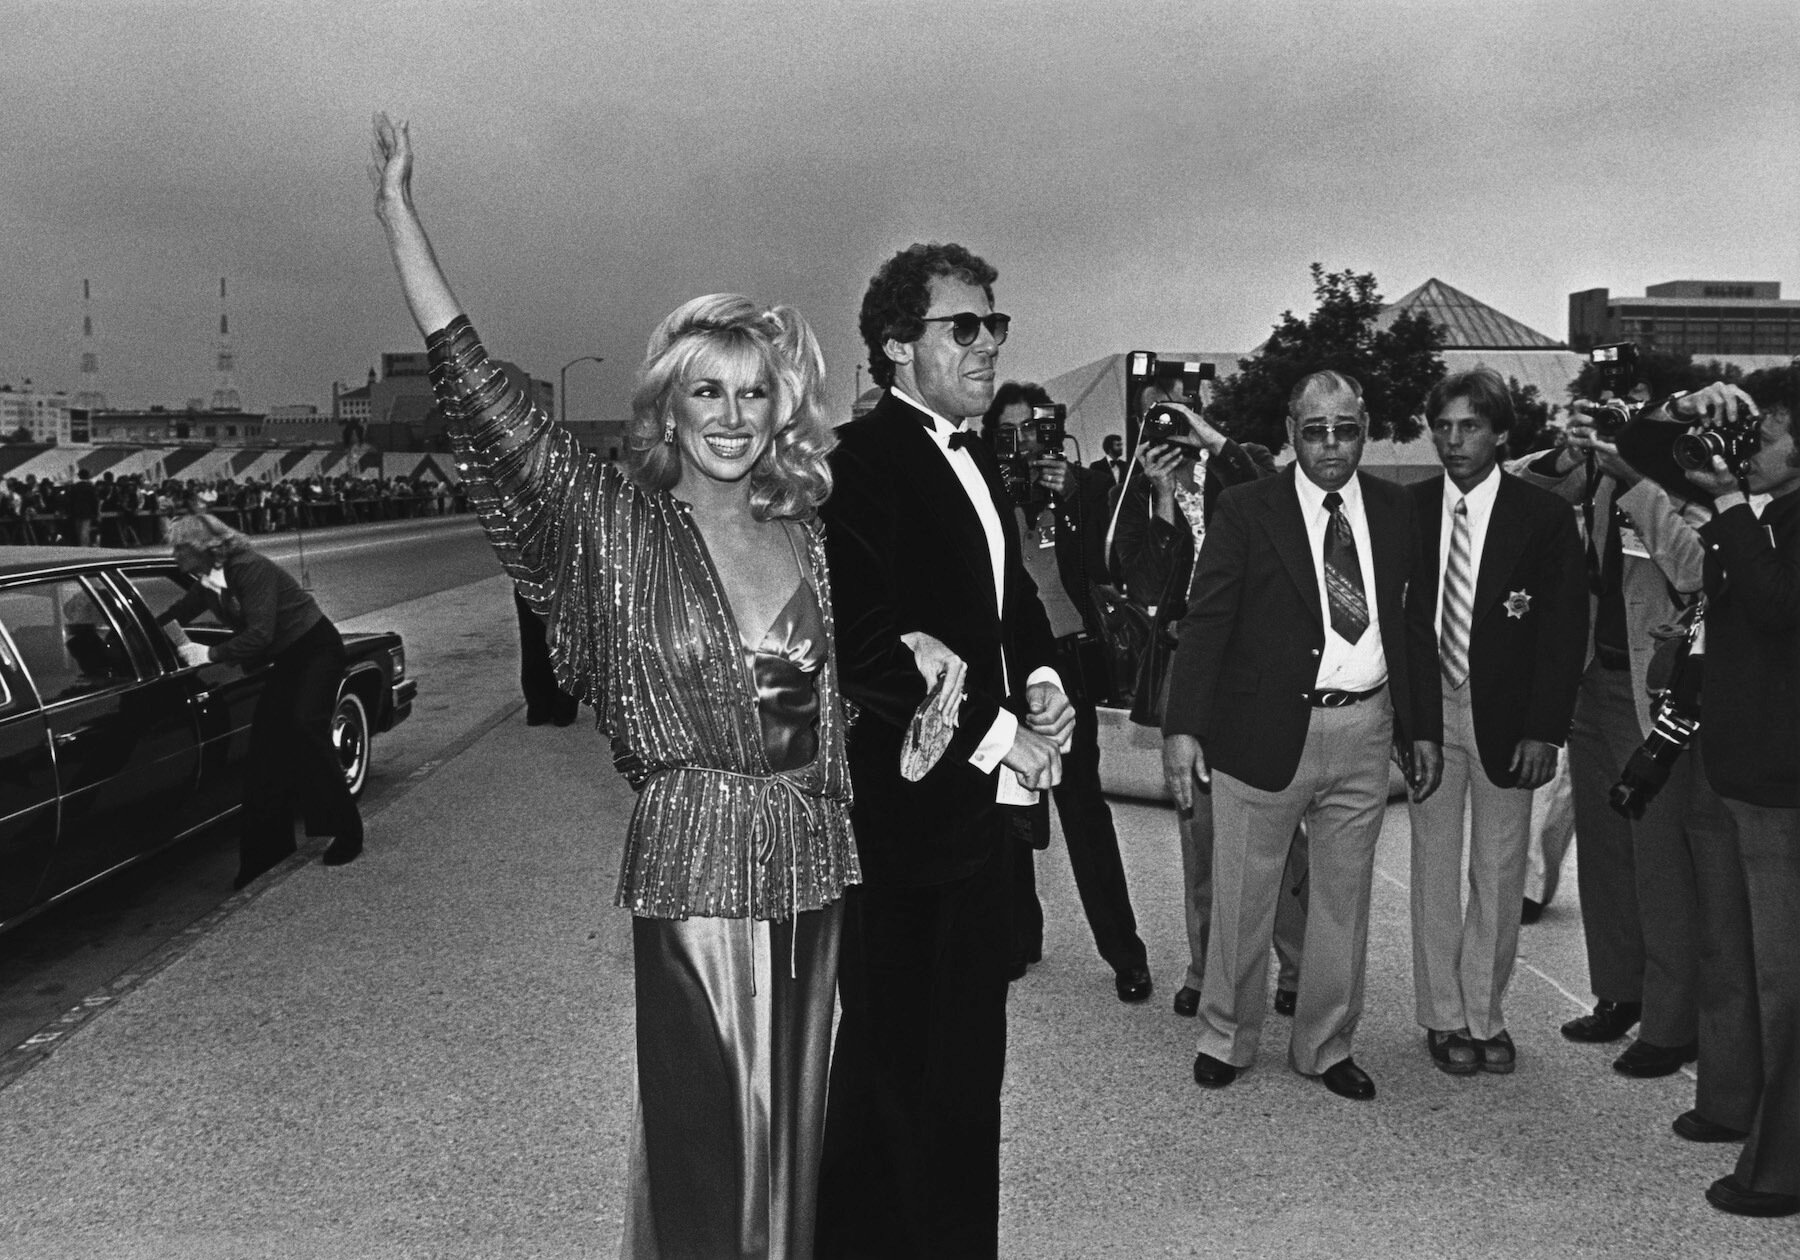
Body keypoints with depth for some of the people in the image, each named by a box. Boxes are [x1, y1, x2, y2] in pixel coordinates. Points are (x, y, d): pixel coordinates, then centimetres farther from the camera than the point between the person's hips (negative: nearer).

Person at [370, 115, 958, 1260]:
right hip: (693, 869, -4)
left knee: (792, 1127, 16)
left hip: (812, 870, 4)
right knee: (705, 1139, 7)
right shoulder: (621, 524, -6)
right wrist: (400, 216, -15)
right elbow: (482, 391, -12)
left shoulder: (808, 533, 5)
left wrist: (917, 658, -3)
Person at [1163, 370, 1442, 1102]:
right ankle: (1226, 1037, 28)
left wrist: (1424, 729, 10)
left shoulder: (1395, 511, 7)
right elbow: (1206, 623, -9)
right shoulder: (1247, 510, -5)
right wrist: (1183, 727, -18)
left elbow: (1416, 624, 12)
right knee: (1242, 898, 8)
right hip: (1266, 731, -3)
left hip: (1364, 733, 4)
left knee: (1344, 898, 14)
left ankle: (1326, 1046, 30)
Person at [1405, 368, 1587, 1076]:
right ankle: (1444, 1016, 20)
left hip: (1507, 719, -1)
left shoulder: (1544, 515, -4)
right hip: (1427, 709, 1)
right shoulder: (1407, 509, 1)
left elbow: (1566, 630, -4)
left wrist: (1544, 730, -10)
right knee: (1435, 867, 7)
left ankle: (1486, 1014, 22)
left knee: (1499, 873, 7)